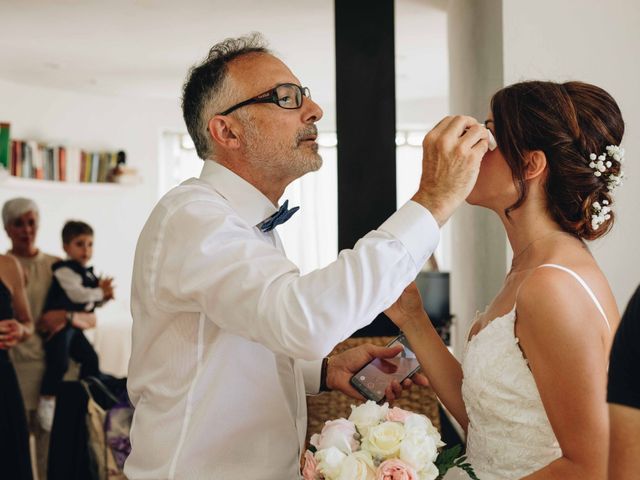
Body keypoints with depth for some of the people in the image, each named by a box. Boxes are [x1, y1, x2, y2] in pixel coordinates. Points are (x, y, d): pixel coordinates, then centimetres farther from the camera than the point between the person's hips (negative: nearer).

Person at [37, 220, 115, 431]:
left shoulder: (89, 273, 12)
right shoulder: (64, 269, -15)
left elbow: (91, 302, 20)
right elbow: (77, 294, -26)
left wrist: (105, 296, -1)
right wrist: (100, 292, -12)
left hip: (74, 326, 9)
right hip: (57, 324, -9)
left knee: (90, 358, 9)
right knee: (59, 363, -20)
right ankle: (46, 403, -8)